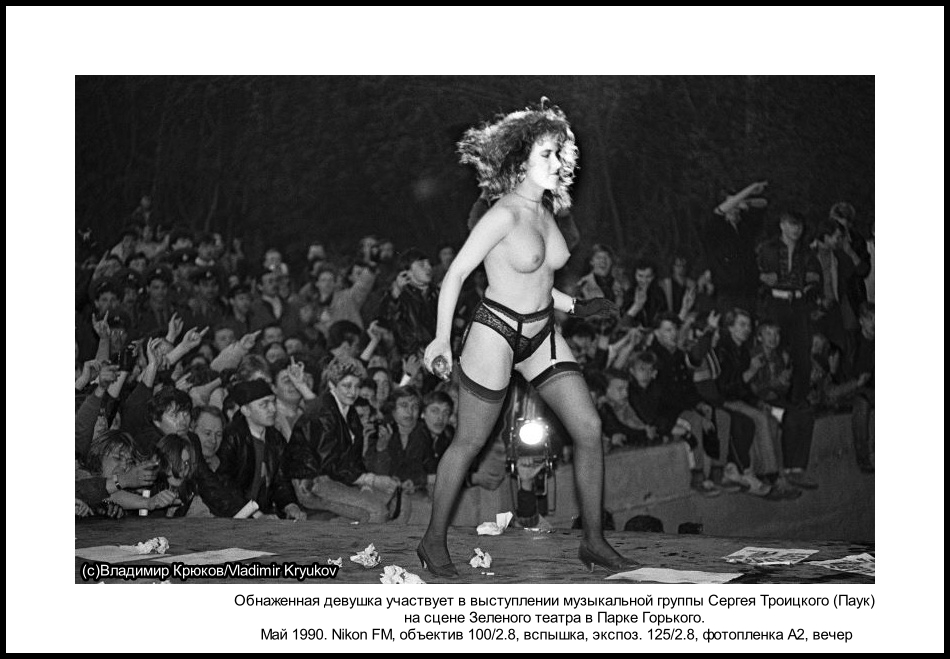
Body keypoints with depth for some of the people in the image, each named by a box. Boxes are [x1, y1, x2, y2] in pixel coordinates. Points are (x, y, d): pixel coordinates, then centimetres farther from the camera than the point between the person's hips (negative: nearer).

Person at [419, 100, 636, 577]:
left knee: (588, 428, 1)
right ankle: (434, 541, 21)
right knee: (469, 443, 4)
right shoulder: (504, 214, -17)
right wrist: (442, 340, -17)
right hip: (496, 335, -7)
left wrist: (573, 306, 17)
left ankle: (594, 542, 11)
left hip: (542, 335, 8)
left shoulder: (546, 209, 6)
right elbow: (456, 273, -15)